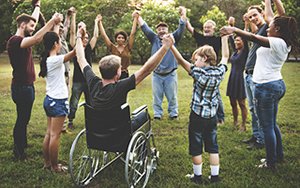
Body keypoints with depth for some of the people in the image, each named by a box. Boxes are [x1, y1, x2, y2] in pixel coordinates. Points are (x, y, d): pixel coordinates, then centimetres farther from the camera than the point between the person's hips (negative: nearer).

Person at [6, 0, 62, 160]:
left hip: (27, 85, 10)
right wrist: (52, 21, -37)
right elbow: (36, 38, -36)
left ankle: (22, 144, 32)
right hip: (21, 87, -10)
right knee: (22, 119, -1)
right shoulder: (14, 41, -19)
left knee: (24, 118, 19)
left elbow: (33, 19, 24)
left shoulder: (23, 39, 9)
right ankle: (18, 152, 10)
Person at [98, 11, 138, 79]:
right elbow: (104, 35, 1)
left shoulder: (127, 48, 3)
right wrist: (100, 22, 1)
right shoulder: (112, 48, 2)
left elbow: (132, 33, 1)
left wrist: (135, 18, -1)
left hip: (125, 75, 1)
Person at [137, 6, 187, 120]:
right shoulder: (154, 39, 7)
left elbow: (181, 29, -8)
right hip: (156, 74, 1)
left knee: (172, 96, 8)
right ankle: (157, 114, 18)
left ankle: (173, 113, 20)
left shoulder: (173, 38, 4)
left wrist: (183, 15, -23)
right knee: (157, 96, 8)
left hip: (170, 74, -1)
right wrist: (138, 16, -10)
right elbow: (145, 28, 2)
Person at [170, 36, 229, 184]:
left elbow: (181, 61, -22)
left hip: (197, 115, -5)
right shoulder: (219, 72, -4)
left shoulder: (199, 73, -18)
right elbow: (225, 56, 12)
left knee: (196, 147, 9)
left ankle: (197, 176, 19)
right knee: (213, 146, 14)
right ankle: (215, 176, 21)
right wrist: (224, 38, 19)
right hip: (212, 116, 5)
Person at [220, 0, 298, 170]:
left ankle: (271, 163, 11)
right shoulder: (284, 42, 7)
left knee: (267, 127, 1)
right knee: (272, 124, 21)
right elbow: (270, 17, 15)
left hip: (266, 87, -10)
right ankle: (279, 156, 33)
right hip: (277, 85, 10)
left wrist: (234, 30, -26)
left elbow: (253, 37, -28)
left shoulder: (278, 43, -18)